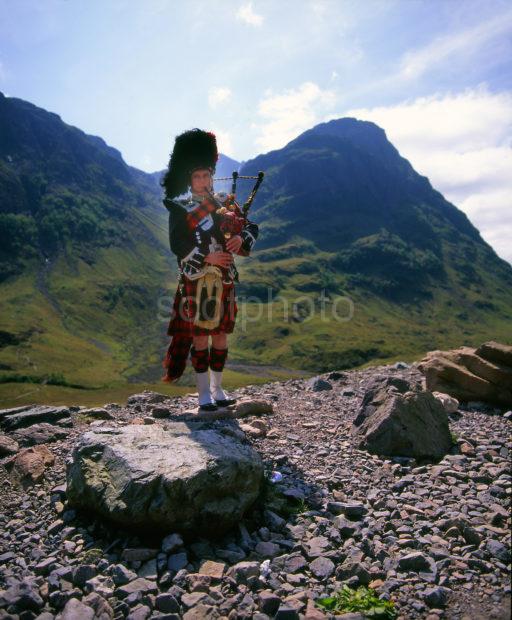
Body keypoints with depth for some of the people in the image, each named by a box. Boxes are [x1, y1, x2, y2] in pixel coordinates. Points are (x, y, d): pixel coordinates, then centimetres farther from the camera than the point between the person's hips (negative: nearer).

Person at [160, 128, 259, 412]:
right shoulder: (180, 209, -1)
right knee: (200, 336, 0)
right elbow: (177, 245, -10)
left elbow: (251, 227, 8)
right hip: (197, 282, -4)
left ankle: (217, 389, 22)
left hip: (225, 280, 5)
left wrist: (242, 239, -13)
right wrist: (207, 258, -19)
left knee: (221, 335, 9)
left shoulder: (225, 202, 12)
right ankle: (203, 393, 12)